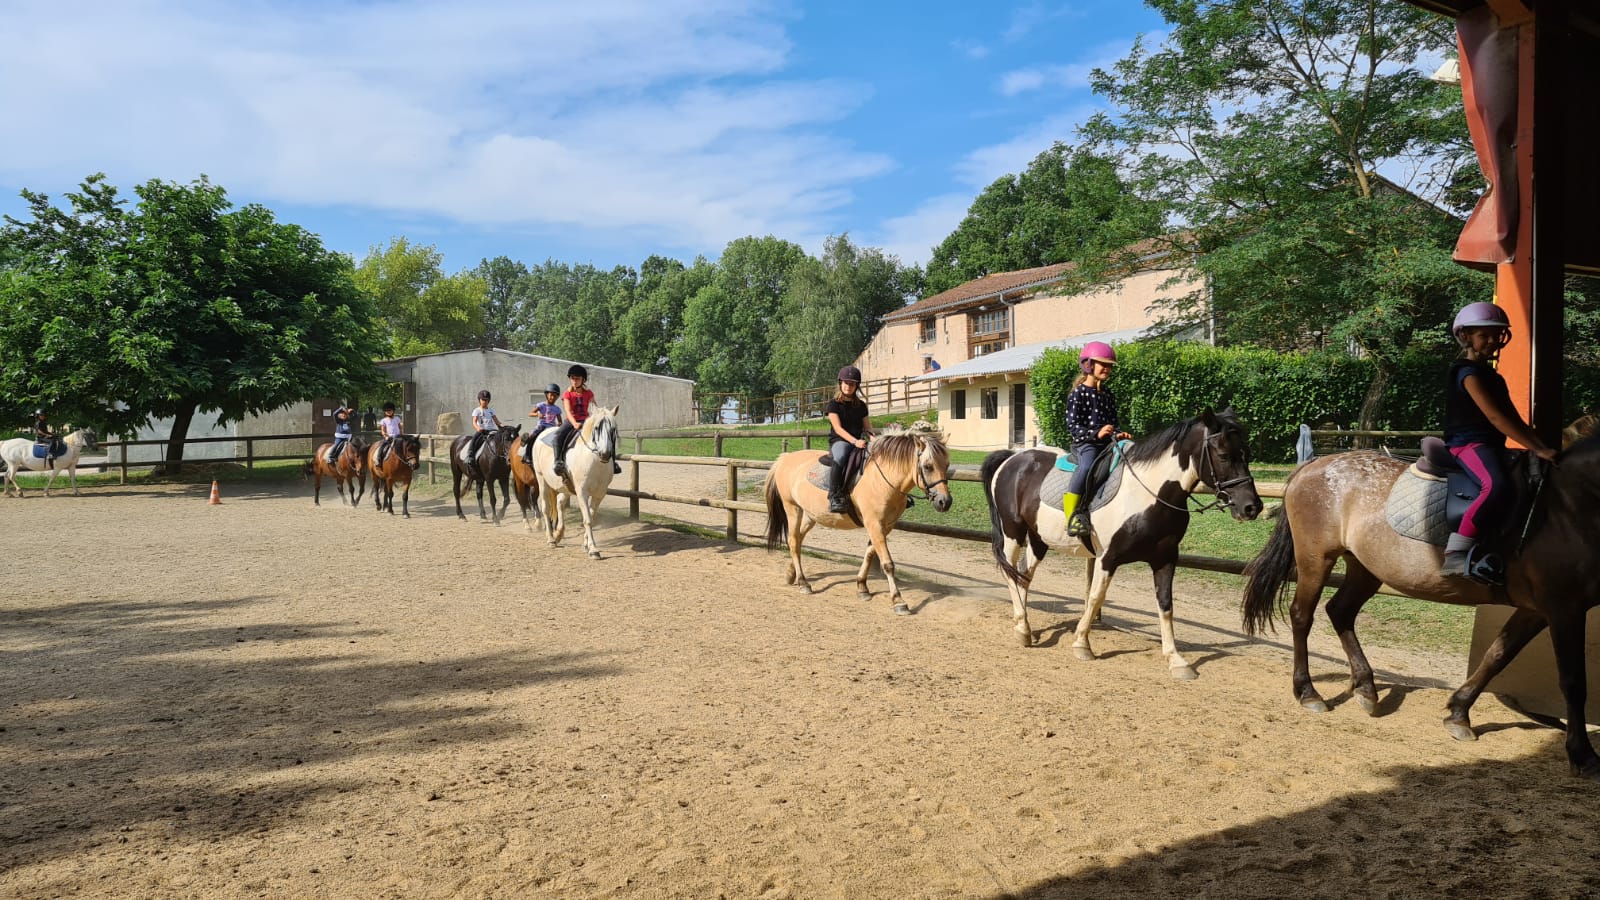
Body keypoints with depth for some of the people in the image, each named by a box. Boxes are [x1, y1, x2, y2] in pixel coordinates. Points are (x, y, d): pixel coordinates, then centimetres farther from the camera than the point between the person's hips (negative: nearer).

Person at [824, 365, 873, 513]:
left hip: (859, 442, 5)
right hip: (839, 441, -5)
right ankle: (834, 497, -43)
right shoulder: (834, 404, 3)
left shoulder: (861, 405, 18)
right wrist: (854, 441, -23)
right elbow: (838, 428, -8)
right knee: (840, 456, -39)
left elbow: (867, 427, 16)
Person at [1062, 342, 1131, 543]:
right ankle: (1071, 517, -38)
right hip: (1085, 443, -7)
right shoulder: (1078, 393, -2)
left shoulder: (1108, 395, 19)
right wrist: (1096, 434, -21)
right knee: (1087, 465, -36)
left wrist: (1117, 435, -1)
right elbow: (1072, 425, -9)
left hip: (1106, 443, 7)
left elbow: (1113, 422, 21)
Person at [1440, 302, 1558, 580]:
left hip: (1493, 446, 11)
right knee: (1497, 486, -35)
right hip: (1468, 443, -11)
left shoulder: (1494, 377, 23)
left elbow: (1514, 419, 20)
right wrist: (1537, 448, -20)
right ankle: (1456, 554, -37)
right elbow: (1495, 417, -17)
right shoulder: (1468, 372, -8)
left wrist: (1541, 445, 6)